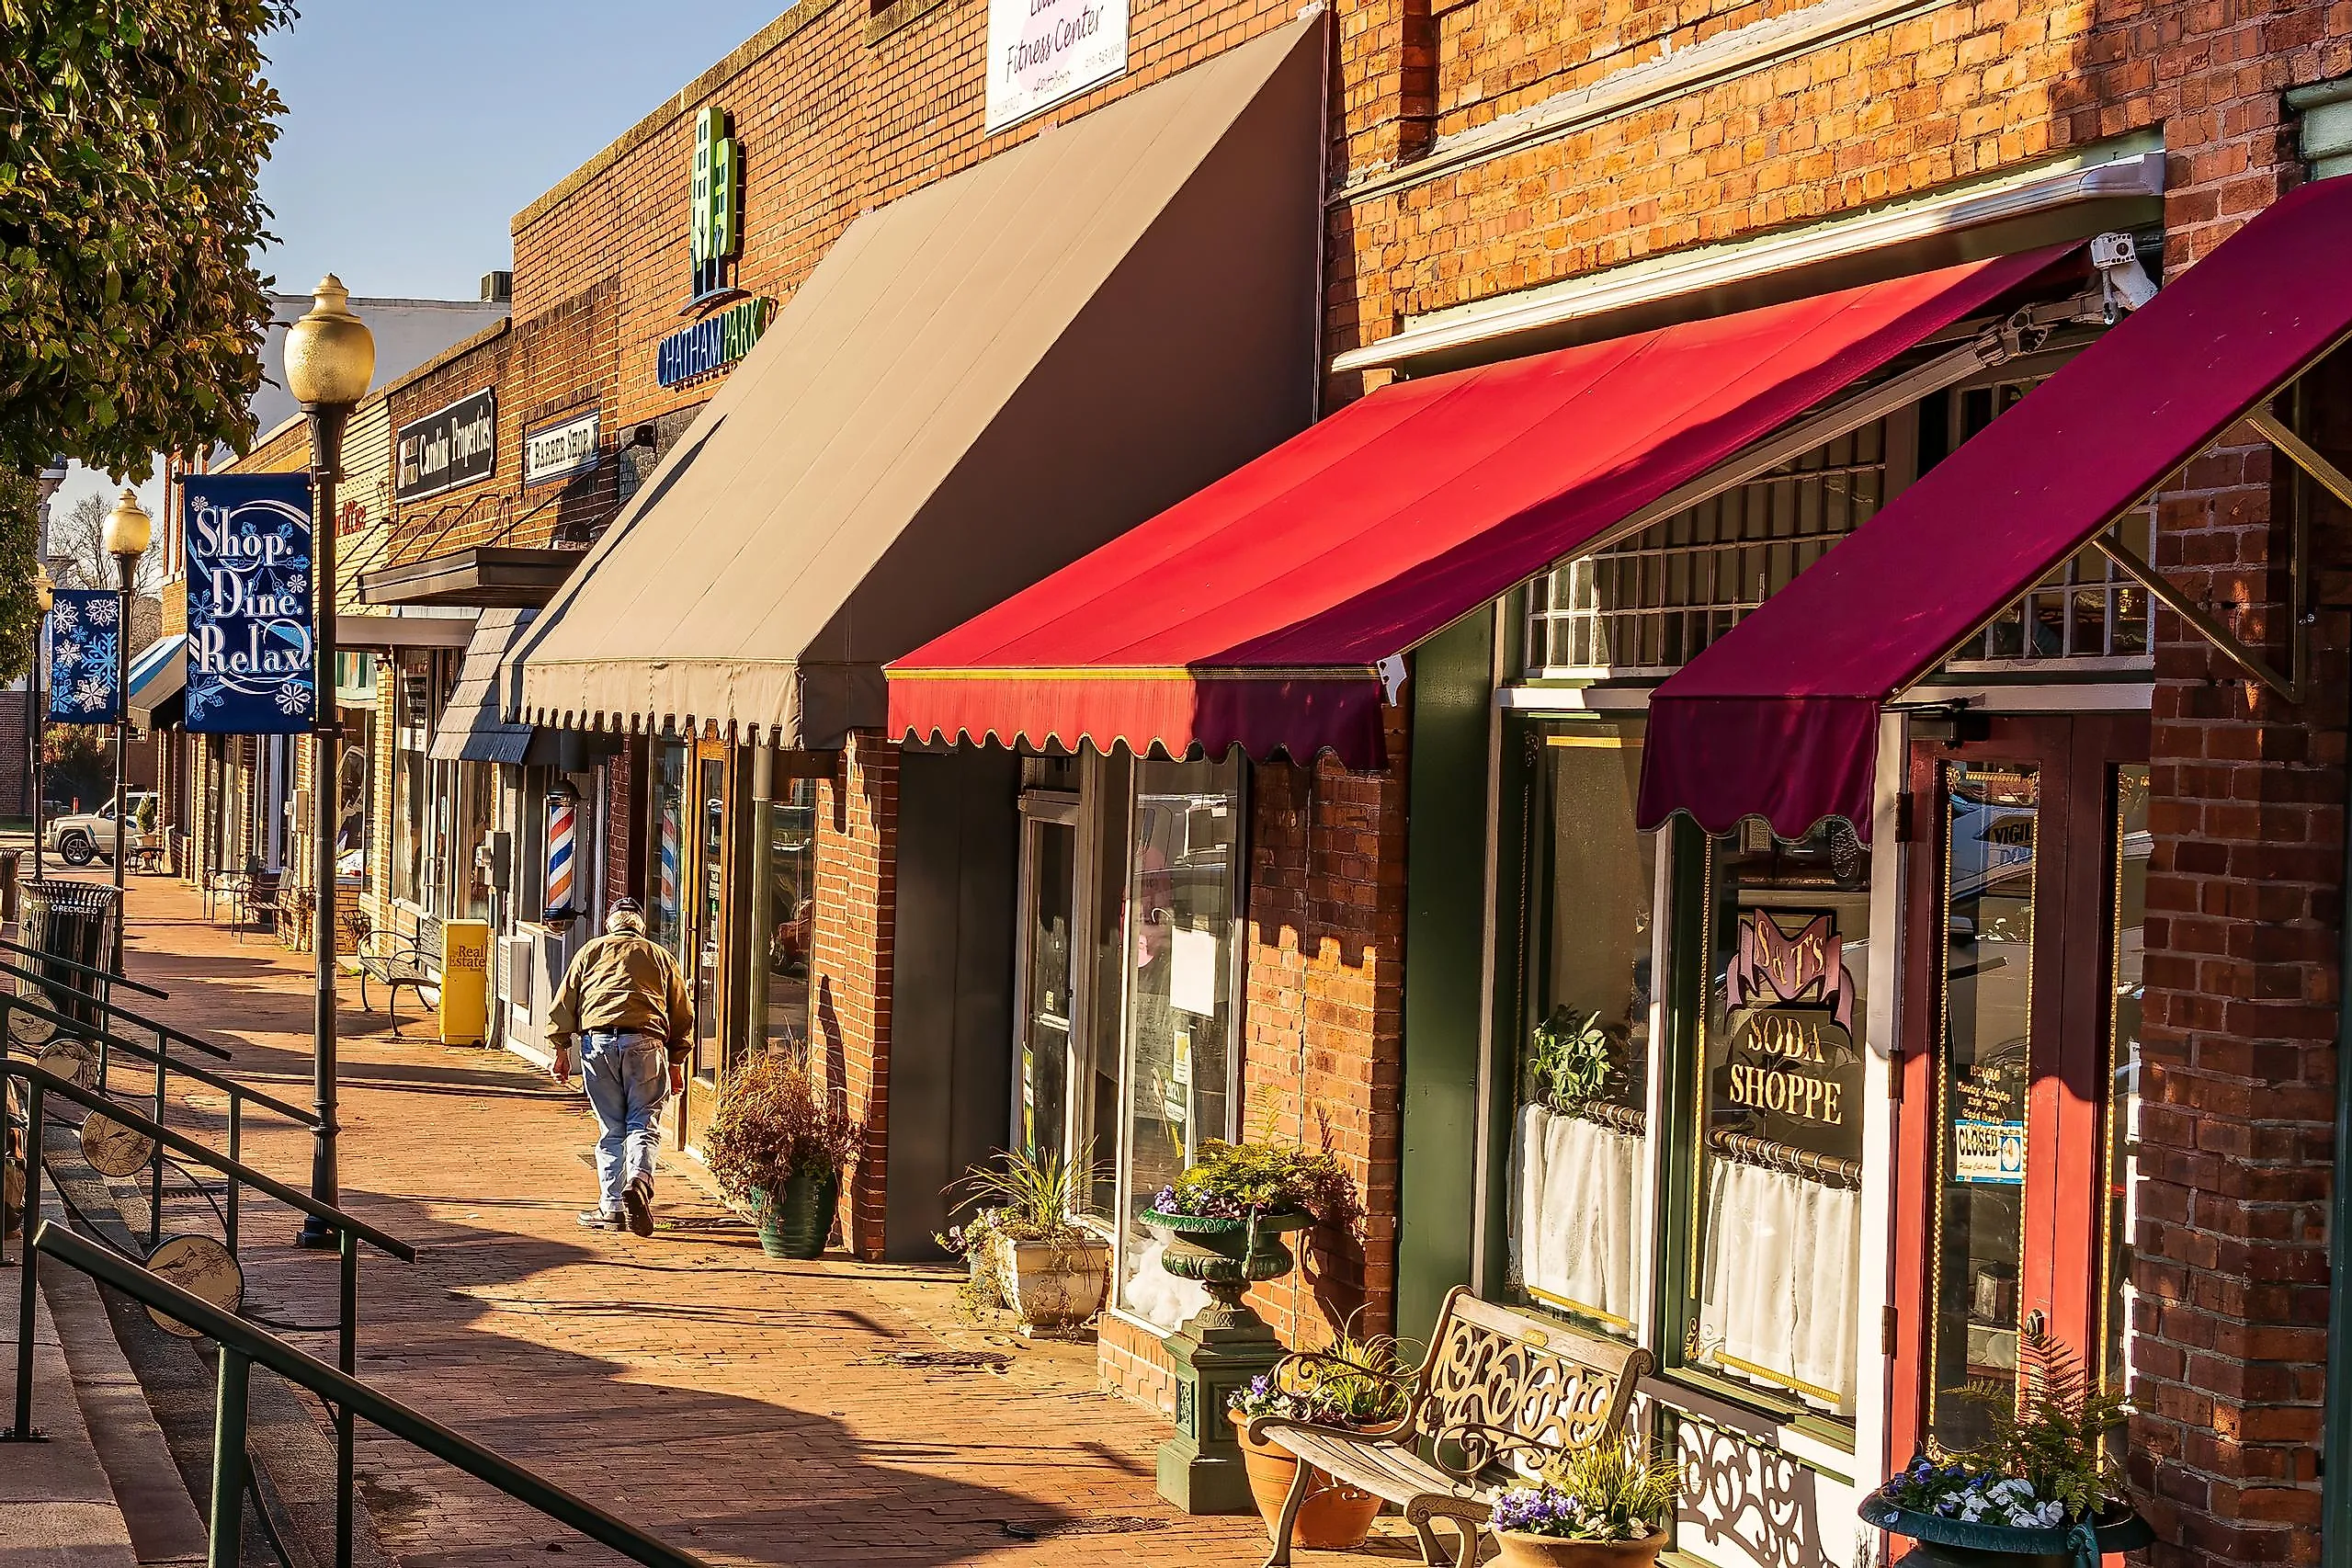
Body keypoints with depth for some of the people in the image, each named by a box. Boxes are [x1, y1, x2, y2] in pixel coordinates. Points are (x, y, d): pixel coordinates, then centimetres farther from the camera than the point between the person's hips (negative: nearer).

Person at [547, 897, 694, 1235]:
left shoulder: (591, 951, 19)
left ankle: (611, 1207, 6)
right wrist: (677, 1064, 25)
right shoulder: (661, 956, 20)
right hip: (645, 1042, -1)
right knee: (644, 1122, 1)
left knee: (610, 1127, 7)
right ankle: (639, 1179, -25)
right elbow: (683, 1014, 20)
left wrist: (561, 1049, 17)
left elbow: (564, 1002, 13)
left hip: (598, 1040, 1)